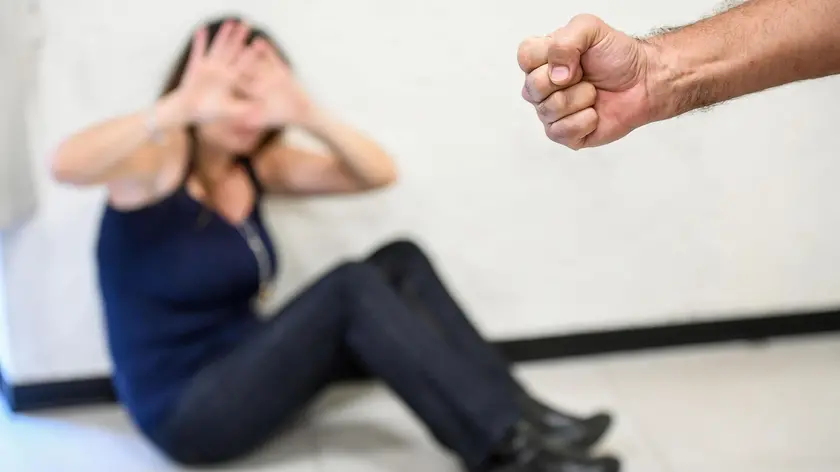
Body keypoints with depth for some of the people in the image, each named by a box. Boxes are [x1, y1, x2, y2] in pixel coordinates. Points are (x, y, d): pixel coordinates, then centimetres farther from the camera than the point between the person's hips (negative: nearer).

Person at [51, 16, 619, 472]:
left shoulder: (254, 163, 6)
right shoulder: (158, 159, -14)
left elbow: (378, 173, -4)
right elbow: (66, 165, -37)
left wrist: (310, 116, -22)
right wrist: (182, 106, -48)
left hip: (241, 371, 8)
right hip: (184, 413, -8)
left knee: (399, 262, -8)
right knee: (351, 286, -27)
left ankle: (519, 420, -14)